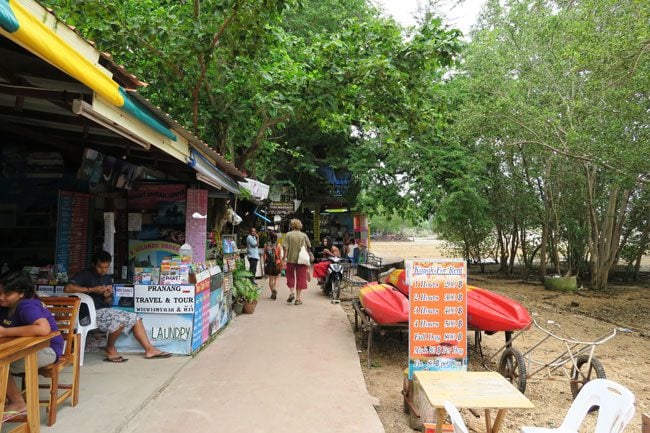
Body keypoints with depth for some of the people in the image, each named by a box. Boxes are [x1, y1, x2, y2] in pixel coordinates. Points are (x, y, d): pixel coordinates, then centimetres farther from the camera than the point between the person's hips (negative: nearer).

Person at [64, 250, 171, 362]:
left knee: (135, 318, -1)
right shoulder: (85, 275, -4)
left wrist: (107, 296, -10)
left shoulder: (107, 279, 15)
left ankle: (149, 349, -1)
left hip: (105, 310, 8)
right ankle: (110, 349, -6)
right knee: (120, 320, -30)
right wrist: (92, 289, -21)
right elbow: (67, 288, -22)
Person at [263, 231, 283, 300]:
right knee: (276, 279, 9)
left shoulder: (266, 245, -1)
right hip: (276, 264, -1)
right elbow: (280, 256, -5)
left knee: (270, 278, 14)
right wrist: (281, 265, 2)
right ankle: (275, 289, -16)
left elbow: (264, 255, 1)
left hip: (268, 263, 1)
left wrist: (264, 263, 9)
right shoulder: (278, 245, -5)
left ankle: (272, 292, 18)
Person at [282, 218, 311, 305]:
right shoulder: (304, 235, 2)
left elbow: (285, 248, -8)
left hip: (291, 259, -1)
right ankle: (298, 298, 8)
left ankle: (291, 292, 3)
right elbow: (309, 247, 7)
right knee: (300, 278, 6)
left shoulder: (288, 235, -3)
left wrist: (284, 259, -3)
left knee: (290, 276, 18)